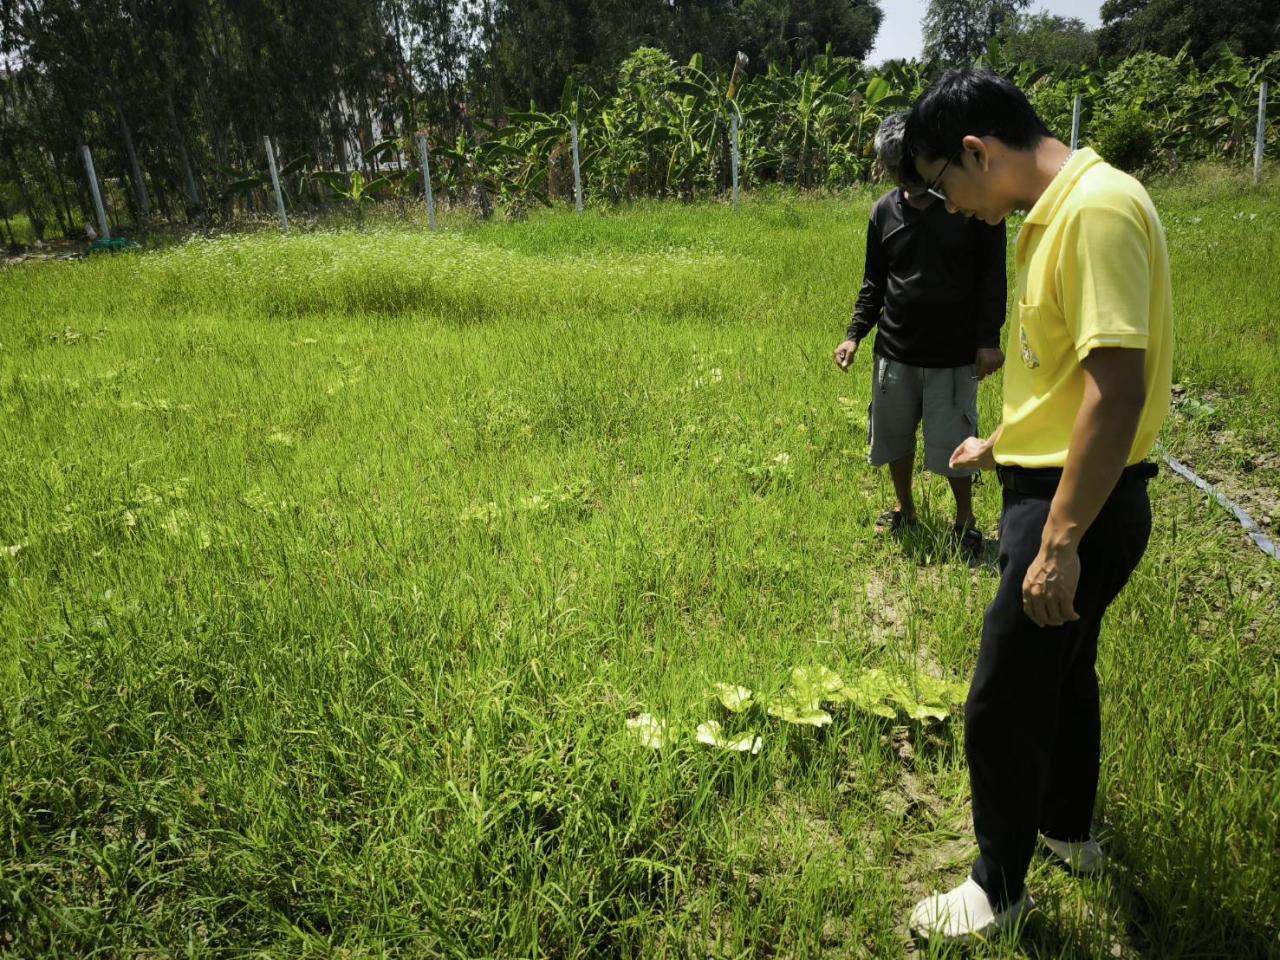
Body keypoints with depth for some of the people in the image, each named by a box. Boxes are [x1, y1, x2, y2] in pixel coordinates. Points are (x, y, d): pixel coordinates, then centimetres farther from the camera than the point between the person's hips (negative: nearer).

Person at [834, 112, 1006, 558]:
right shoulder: (885, 211, 3)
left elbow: (992, 276, -5)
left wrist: (989, 339, -9)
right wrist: (855, 334, -1)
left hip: (955, 354, -3)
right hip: (895, 351, 4)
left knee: (952, 445, 2)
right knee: (894, 436, 13)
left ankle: (965, 520, 25)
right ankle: (905, 510, 35)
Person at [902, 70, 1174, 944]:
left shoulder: (1098, 208, -21)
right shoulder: (1056, 210, 9)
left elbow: (1117, 387, -27)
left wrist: (1059, 542, -26)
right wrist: (1003, 446, 28)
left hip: (1081, 507, -10)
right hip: (1051, 484, 10)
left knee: (1001, 707, 3)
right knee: (1062, 670, 24)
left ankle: (999, 887, 25)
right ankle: (1068, 831, 47)